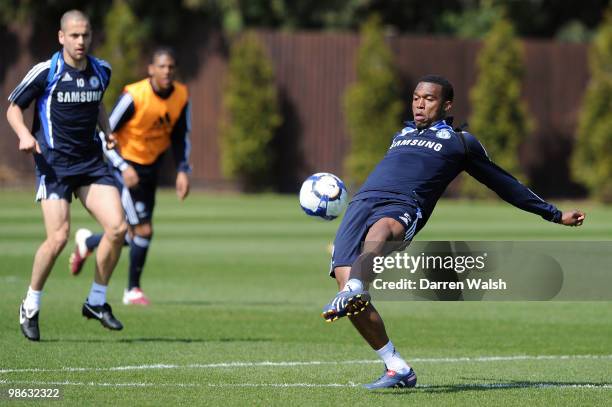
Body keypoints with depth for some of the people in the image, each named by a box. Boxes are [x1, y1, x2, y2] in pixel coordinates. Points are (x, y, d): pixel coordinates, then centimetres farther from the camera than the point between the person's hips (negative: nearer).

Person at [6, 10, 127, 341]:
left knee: (117, 227, -11)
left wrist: (107, 131, 10)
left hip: (91, 161, 5)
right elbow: (13, 108, 0)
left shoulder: (101, 71, 7)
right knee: (58, 238, -16)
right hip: (53, 163, -5)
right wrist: (24, 134, -19)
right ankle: (30, 307, 5)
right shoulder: (45, 72, -8)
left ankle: (96, 302, 7)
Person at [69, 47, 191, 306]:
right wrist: (123, 168, -25)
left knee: (135, 235, 11)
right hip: (127, 166, -7)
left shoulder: (181, 97, -6)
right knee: (143, 230, -12)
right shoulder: (134, 96, -24)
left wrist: (182, 171, -3)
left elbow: (180, 136, 9)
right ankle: (133, 290, 8)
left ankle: (86, 243, 39)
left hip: (151, 167, 7)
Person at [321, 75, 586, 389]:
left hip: (403, 209, -5)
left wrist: (555, 215, 31)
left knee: (379, 230, -41)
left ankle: (353, 292, -71)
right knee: (344, 278, -17)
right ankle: (397, 369, -7)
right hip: (361, 203, 5)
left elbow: (503, 183, 29)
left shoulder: (460, 141, 21)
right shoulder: (401, 136, 35)